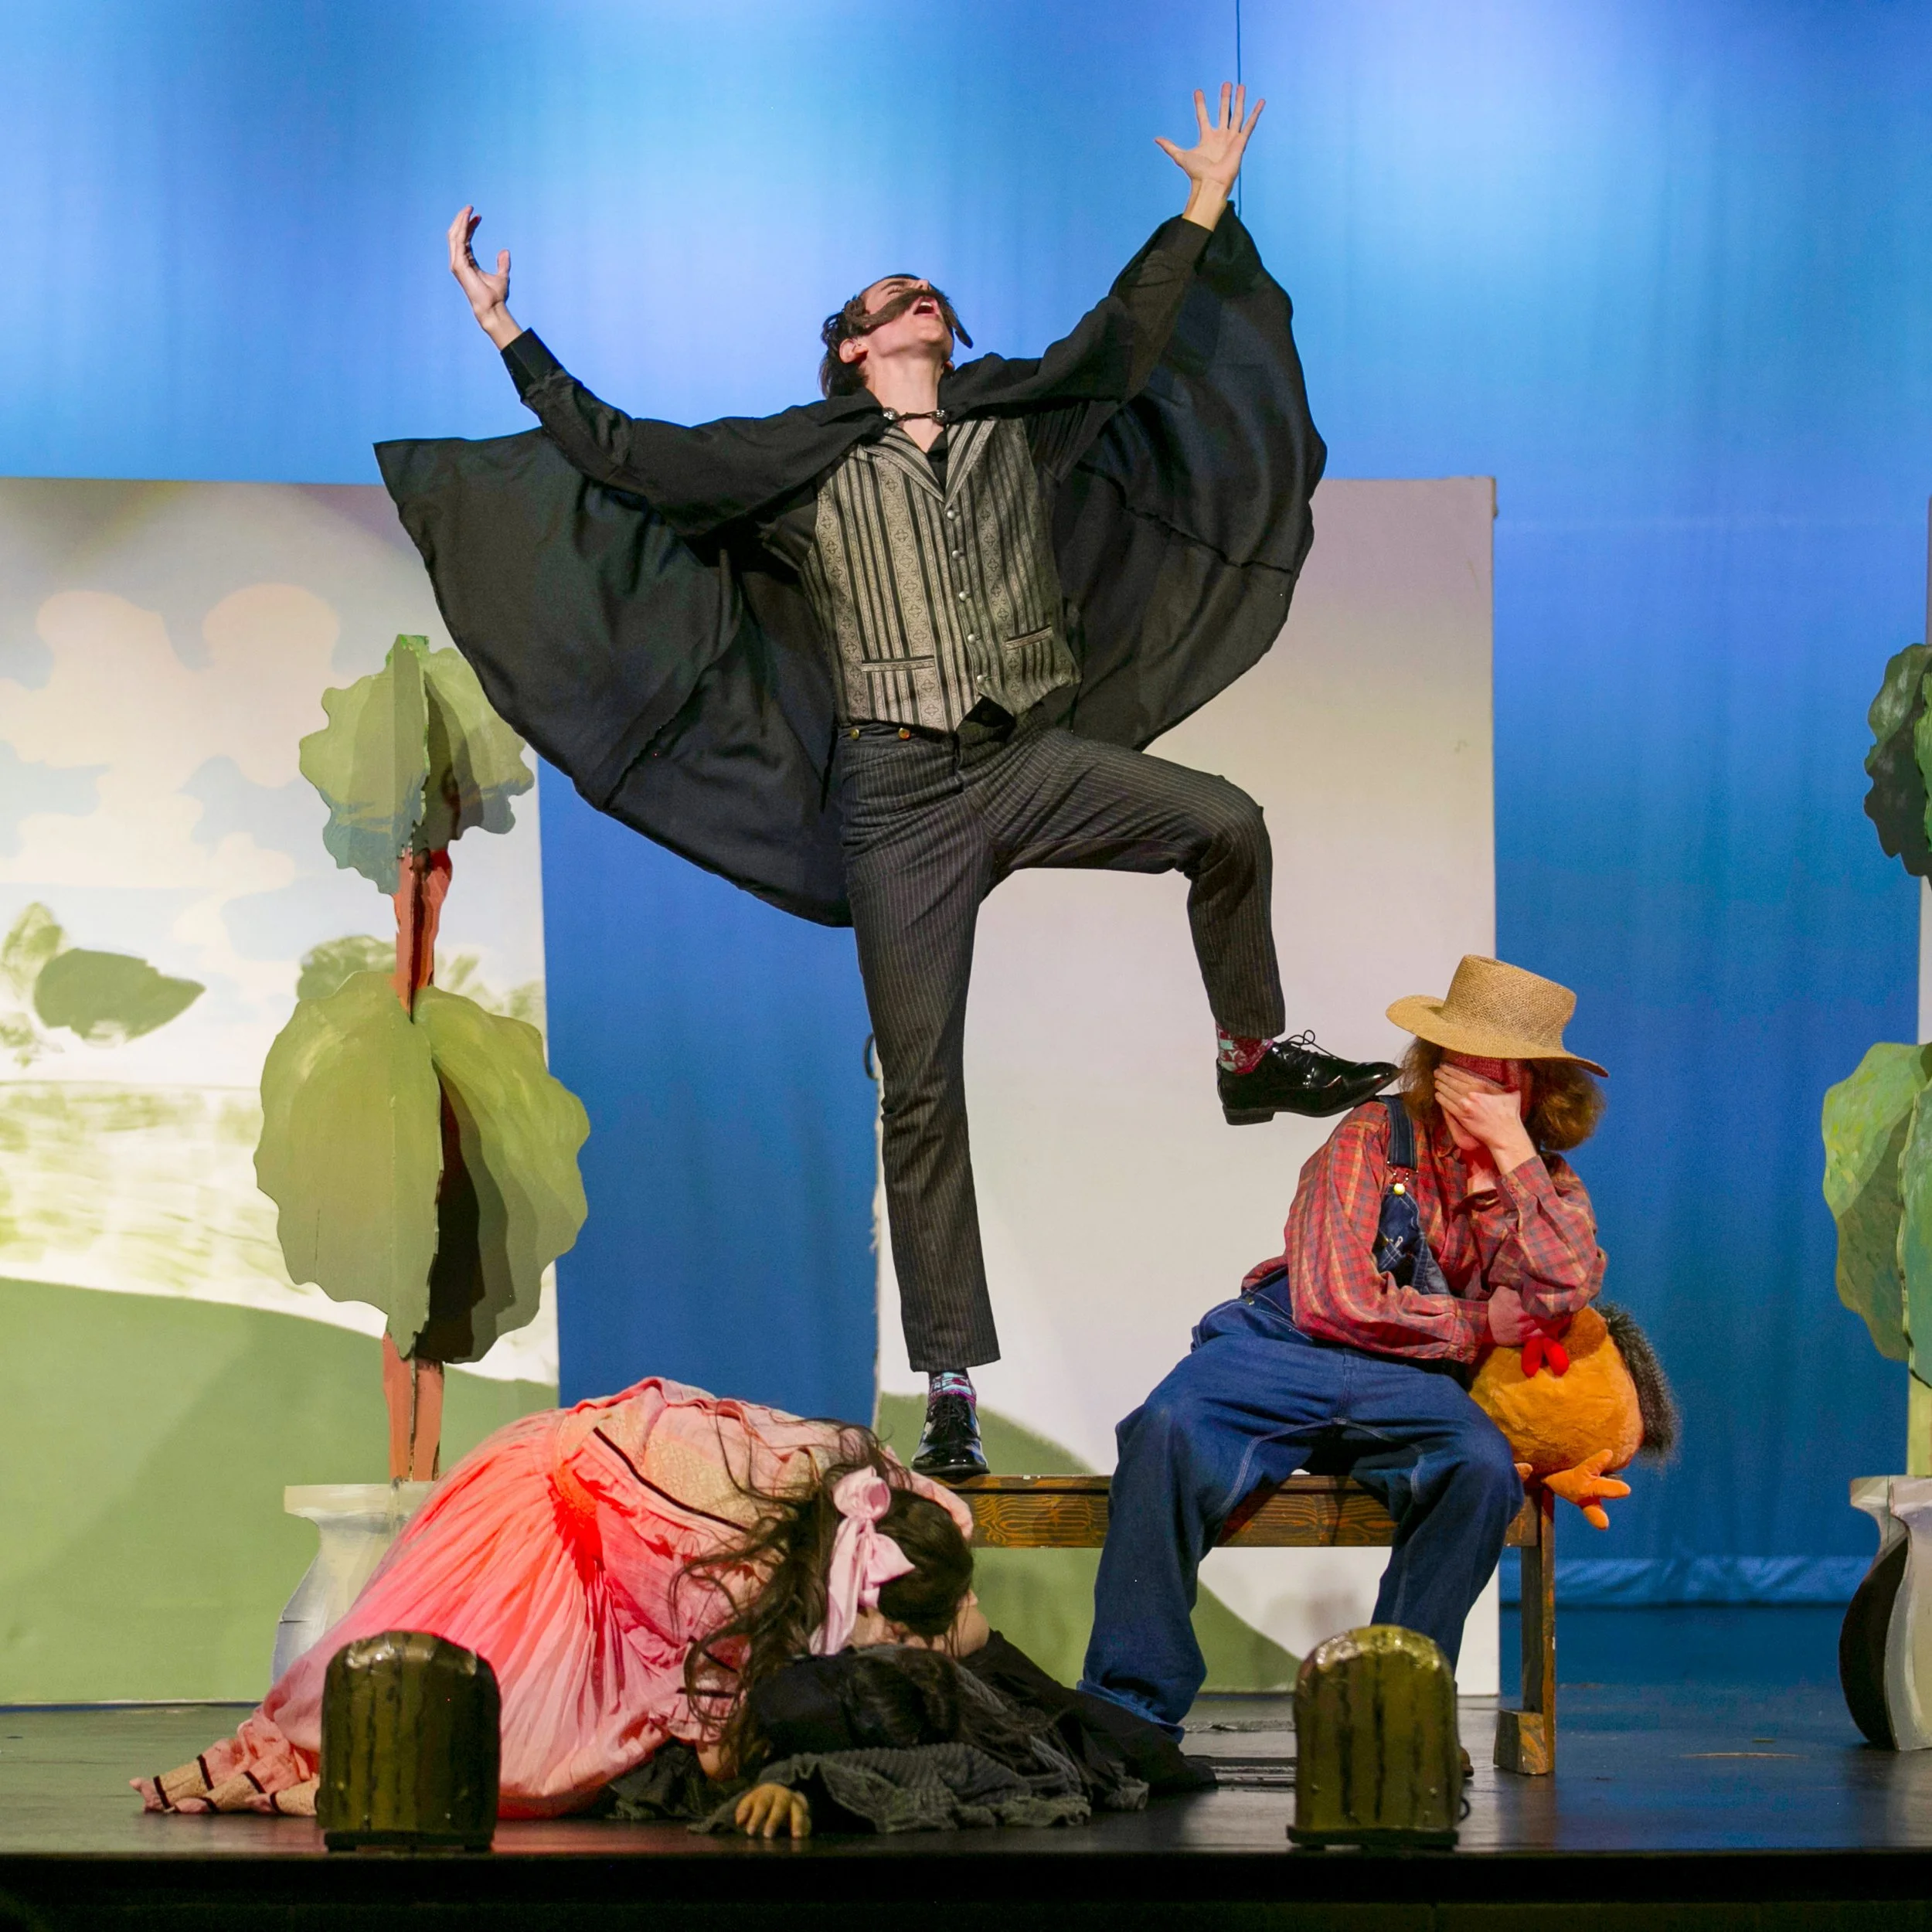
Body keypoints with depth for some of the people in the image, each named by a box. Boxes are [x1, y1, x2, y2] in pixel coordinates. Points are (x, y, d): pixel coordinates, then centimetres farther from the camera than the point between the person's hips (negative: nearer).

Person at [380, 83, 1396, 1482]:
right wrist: (510, 334, -1)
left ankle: (1253, 1059, 3)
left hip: (1037, 757, 2)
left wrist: (1204, 208, 25)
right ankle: (954, 1393, 2)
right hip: (903, 791, -2)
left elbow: (1128, 339, 22)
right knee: (921, 1090, -3)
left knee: (1226, 826, -24)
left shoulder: (1020, 419, 11)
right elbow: (621, 458, 2)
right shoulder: (800, 462, 5)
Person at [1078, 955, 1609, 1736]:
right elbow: (1335, 1301, -8)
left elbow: (1568, 1289, -13)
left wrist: (1511, 1148, -13)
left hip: (1408, 1386, 2)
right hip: (1283, 1350, -2)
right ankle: (1131, 1707, -27)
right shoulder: (1375, 1136, 0)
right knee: (1167, 1431, -33)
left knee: (1484, 1468, -33)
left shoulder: (1546, 1183, 10)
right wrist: (1482, 1324, -4)